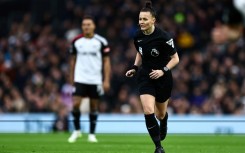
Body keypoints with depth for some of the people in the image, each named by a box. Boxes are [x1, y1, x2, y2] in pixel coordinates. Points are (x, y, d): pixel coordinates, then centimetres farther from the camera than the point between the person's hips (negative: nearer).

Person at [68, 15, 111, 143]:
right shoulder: (76, 41, 3)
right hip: (80, 79, 0)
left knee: (94, 106, 5)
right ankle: (77, 130, 9)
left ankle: (92, 134, 16)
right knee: (75, 104, -11)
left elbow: (106, 61, 1)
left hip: (96, 80, 0)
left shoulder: (101, 42, -2)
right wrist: (71, 77, 14)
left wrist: (106, 80, -5)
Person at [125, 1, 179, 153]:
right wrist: (135, 68, 2)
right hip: (145, 77, 3)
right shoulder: (138, 36, -5)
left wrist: (163, 71, -25)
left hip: (163, 78, -3)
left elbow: (175, 58, -12)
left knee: (160, 114, 16)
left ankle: (163, 124, 56)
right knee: (148, 112, -17)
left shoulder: (163, 37, -20)